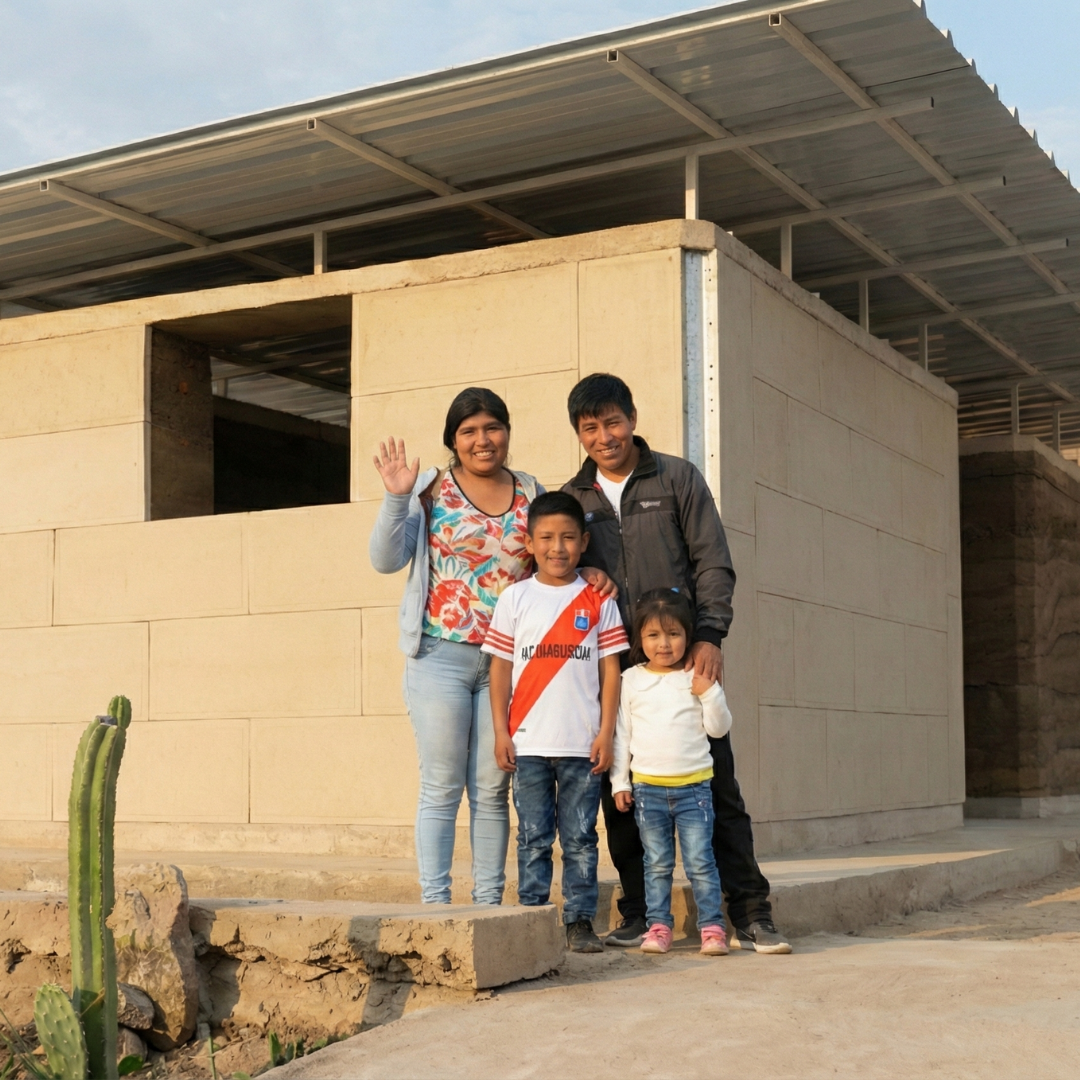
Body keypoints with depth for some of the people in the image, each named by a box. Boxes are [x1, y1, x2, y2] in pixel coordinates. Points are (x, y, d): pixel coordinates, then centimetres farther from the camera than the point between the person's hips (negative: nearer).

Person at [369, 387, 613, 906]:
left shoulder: (531, 493, 11)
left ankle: (489, 902, 13)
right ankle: (435, 902, 5)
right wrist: (397, 497, -14)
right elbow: (386, 560, -2)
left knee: (493, 789, 6)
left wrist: (588, 571, -1)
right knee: (441, 786, -1)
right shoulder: (431, 489, 3)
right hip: (440, 655, -3)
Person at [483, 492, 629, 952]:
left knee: (580, 839, 5)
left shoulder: (598, 600, 5)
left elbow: (610, 669, 4)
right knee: (533, 839, 6)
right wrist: (501, 732, -1)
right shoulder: (515, 598, 5)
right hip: (529, 743, 0)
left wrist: (606, 732, -3)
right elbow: (501, 667, 5)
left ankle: (580, 922, 12)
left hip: (582, 743, 0)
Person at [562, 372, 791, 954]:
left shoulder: (677, 479, 5)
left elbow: (713, 562, 1)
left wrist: (709, 635, -10)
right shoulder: (572, 499, 12)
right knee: (621, 799, 3)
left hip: (683, 659, -2)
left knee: (716, 787, -2)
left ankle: (750, 915, 3)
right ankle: (639, 917, 12)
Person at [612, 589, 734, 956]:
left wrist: (710, 693, -13)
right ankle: (658, 925, 13)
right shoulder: (631, 680, 4)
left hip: (693, 786, -1)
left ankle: (712, 926, 2)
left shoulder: (698, 679, 2)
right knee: (657, 863, 7)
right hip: (647, 787, 1)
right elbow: (622, 733, 8)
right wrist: (619, 781, 5)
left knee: (700, 861, -4)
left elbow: (718, 728, 2)